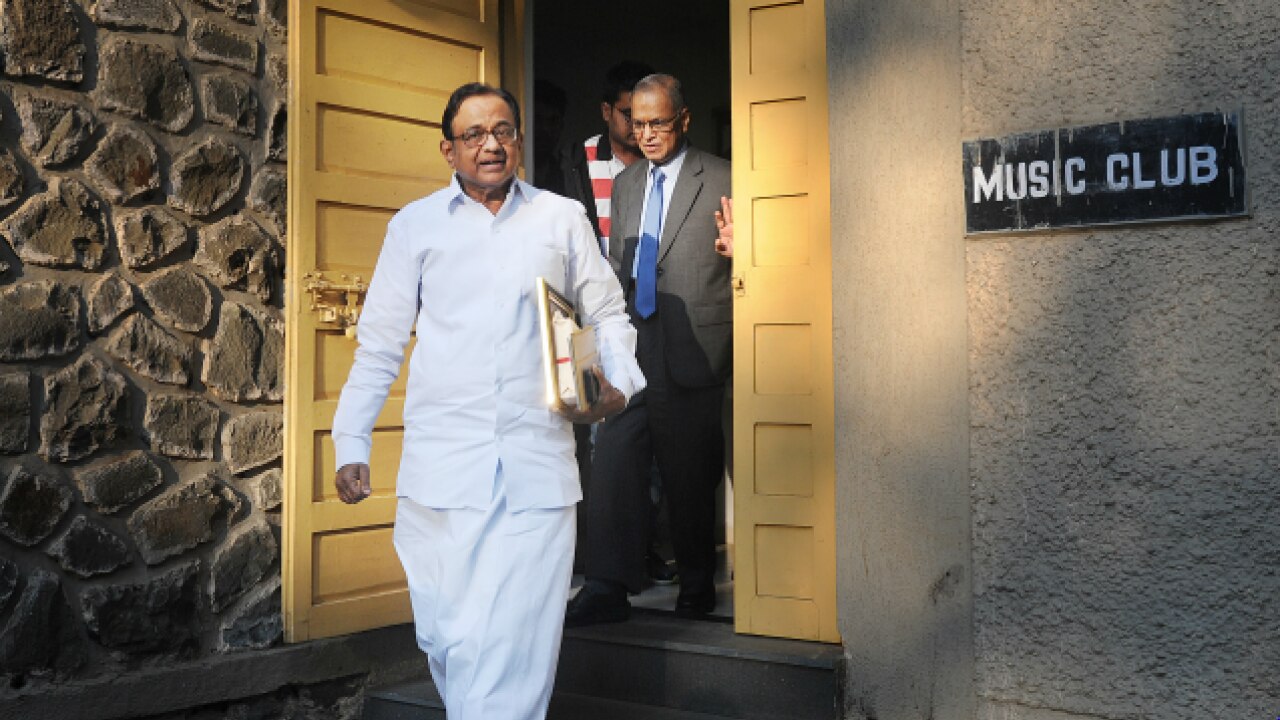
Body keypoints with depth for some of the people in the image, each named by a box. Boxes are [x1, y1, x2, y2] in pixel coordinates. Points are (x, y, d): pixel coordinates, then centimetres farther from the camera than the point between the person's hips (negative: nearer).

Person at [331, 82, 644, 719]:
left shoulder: (563, 219, 12)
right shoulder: (415, 225, 11)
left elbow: (608, 315, 18)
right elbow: (378, 344, 12)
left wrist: (618, 384, -1)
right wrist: (351, 444, 6)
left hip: (538, 467, 0)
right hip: (440, 468, 1)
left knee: (515, 643, -8)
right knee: (446, 635, 3)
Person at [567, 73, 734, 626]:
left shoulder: (721, 180, 1)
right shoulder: (624, 184, 18)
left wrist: (735, 250, -21)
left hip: (693, 348, -4)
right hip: (631, 346, 4)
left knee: (689, 472, 4)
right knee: (613, 459, -6)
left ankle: (697, 587, 21)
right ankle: (607, 588, -3)